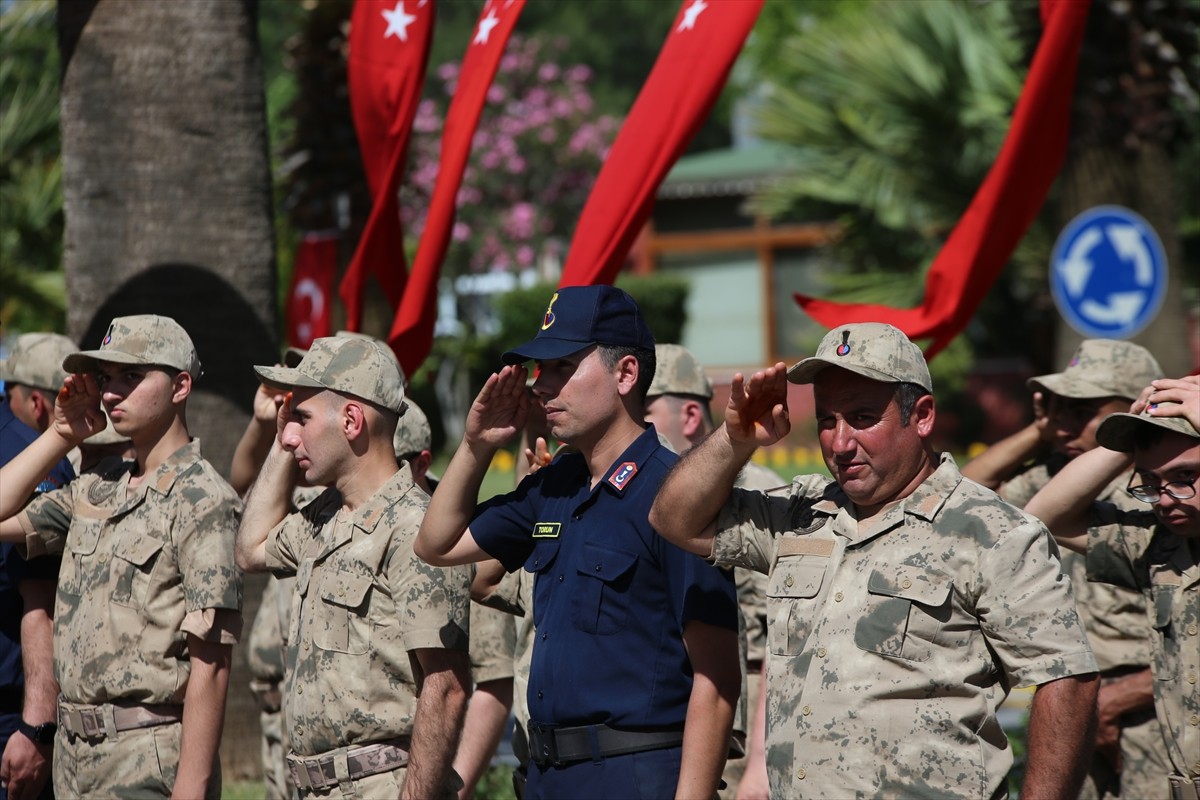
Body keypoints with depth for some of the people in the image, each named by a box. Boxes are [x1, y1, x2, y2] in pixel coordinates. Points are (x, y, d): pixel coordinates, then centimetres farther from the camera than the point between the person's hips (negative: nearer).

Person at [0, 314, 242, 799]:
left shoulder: (203, 502, -11)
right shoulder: (96, 489, 13)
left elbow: (210, 666, -16)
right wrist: (61, 436, 10)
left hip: (150, 761, -8)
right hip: (75, 753, 8)